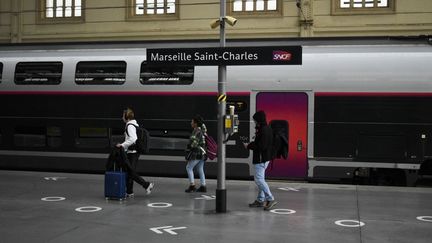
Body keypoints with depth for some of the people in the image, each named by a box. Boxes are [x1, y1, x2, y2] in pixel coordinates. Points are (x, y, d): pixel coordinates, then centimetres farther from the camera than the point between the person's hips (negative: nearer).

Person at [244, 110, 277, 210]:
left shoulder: (263, 130, -19)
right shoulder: (267, 129, 13)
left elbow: (261, 146, -25)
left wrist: (249, 146, -13)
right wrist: (252, 144, 6)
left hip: (261, 159, -11)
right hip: (265, 157, 11)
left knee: (259, 179, -9)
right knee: (260, 178, 16)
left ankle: (270, 199, -9)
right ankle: (260, 200, 24)